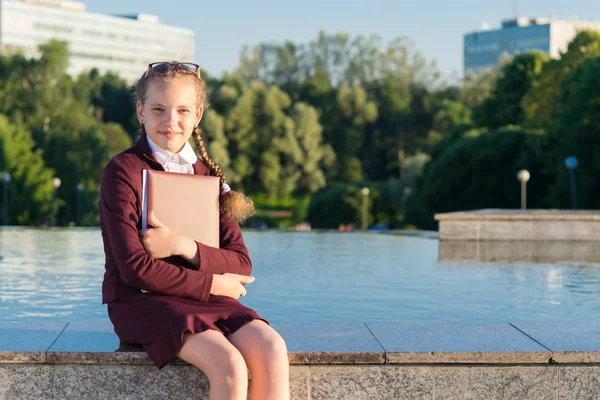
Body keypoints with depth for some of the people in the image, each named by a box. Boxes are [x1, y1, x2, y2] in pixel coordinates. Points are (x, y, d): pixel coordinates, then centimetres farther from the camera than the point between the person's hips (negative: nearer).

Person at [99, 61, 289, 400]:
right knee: (229, 364, -30)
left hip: (209, 298, 5)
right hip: (143, 300, -5)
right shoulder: (123, 171, -4)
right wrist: (211, 283, -9)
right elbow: (135, 268, -11)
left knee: (272, 349, -24)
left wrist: (184, 247, -13)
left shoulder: (209, 176, 12)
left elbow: (241, 265, 4)